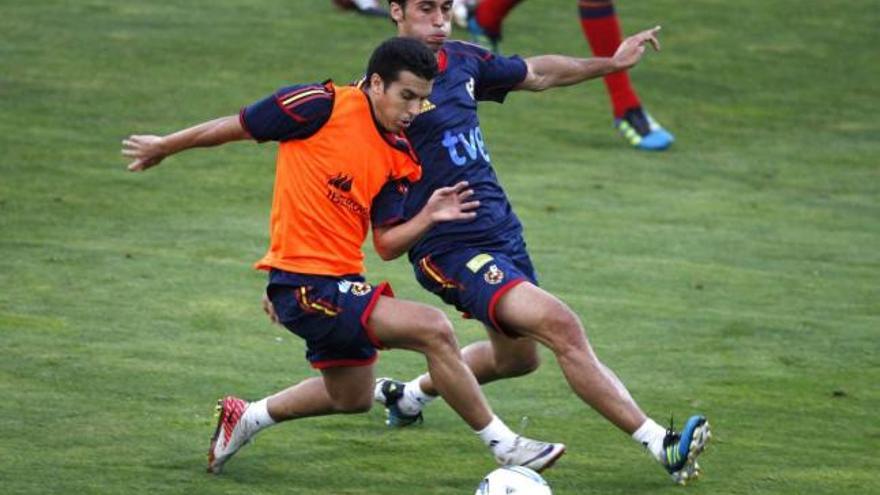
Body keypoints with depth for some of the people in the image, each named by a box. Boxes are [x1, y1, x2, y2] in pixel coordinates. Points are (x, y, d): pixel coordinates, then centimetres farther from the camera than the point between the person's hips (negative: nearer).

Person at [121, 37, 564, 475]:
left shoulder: (399, 157, 6)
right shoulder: (323, 107, -15)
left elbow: (387, 241, 6)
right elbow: (235, 127, -3)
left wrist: (428, 217, -13)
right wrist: (164, 147, 7)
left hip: (341, 283, 9)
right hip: (305, 283, -9)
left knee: (352, 398, 25)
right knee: (434, 330, -18)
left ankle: (246, 418, 44)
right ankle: (502, 444, -7)